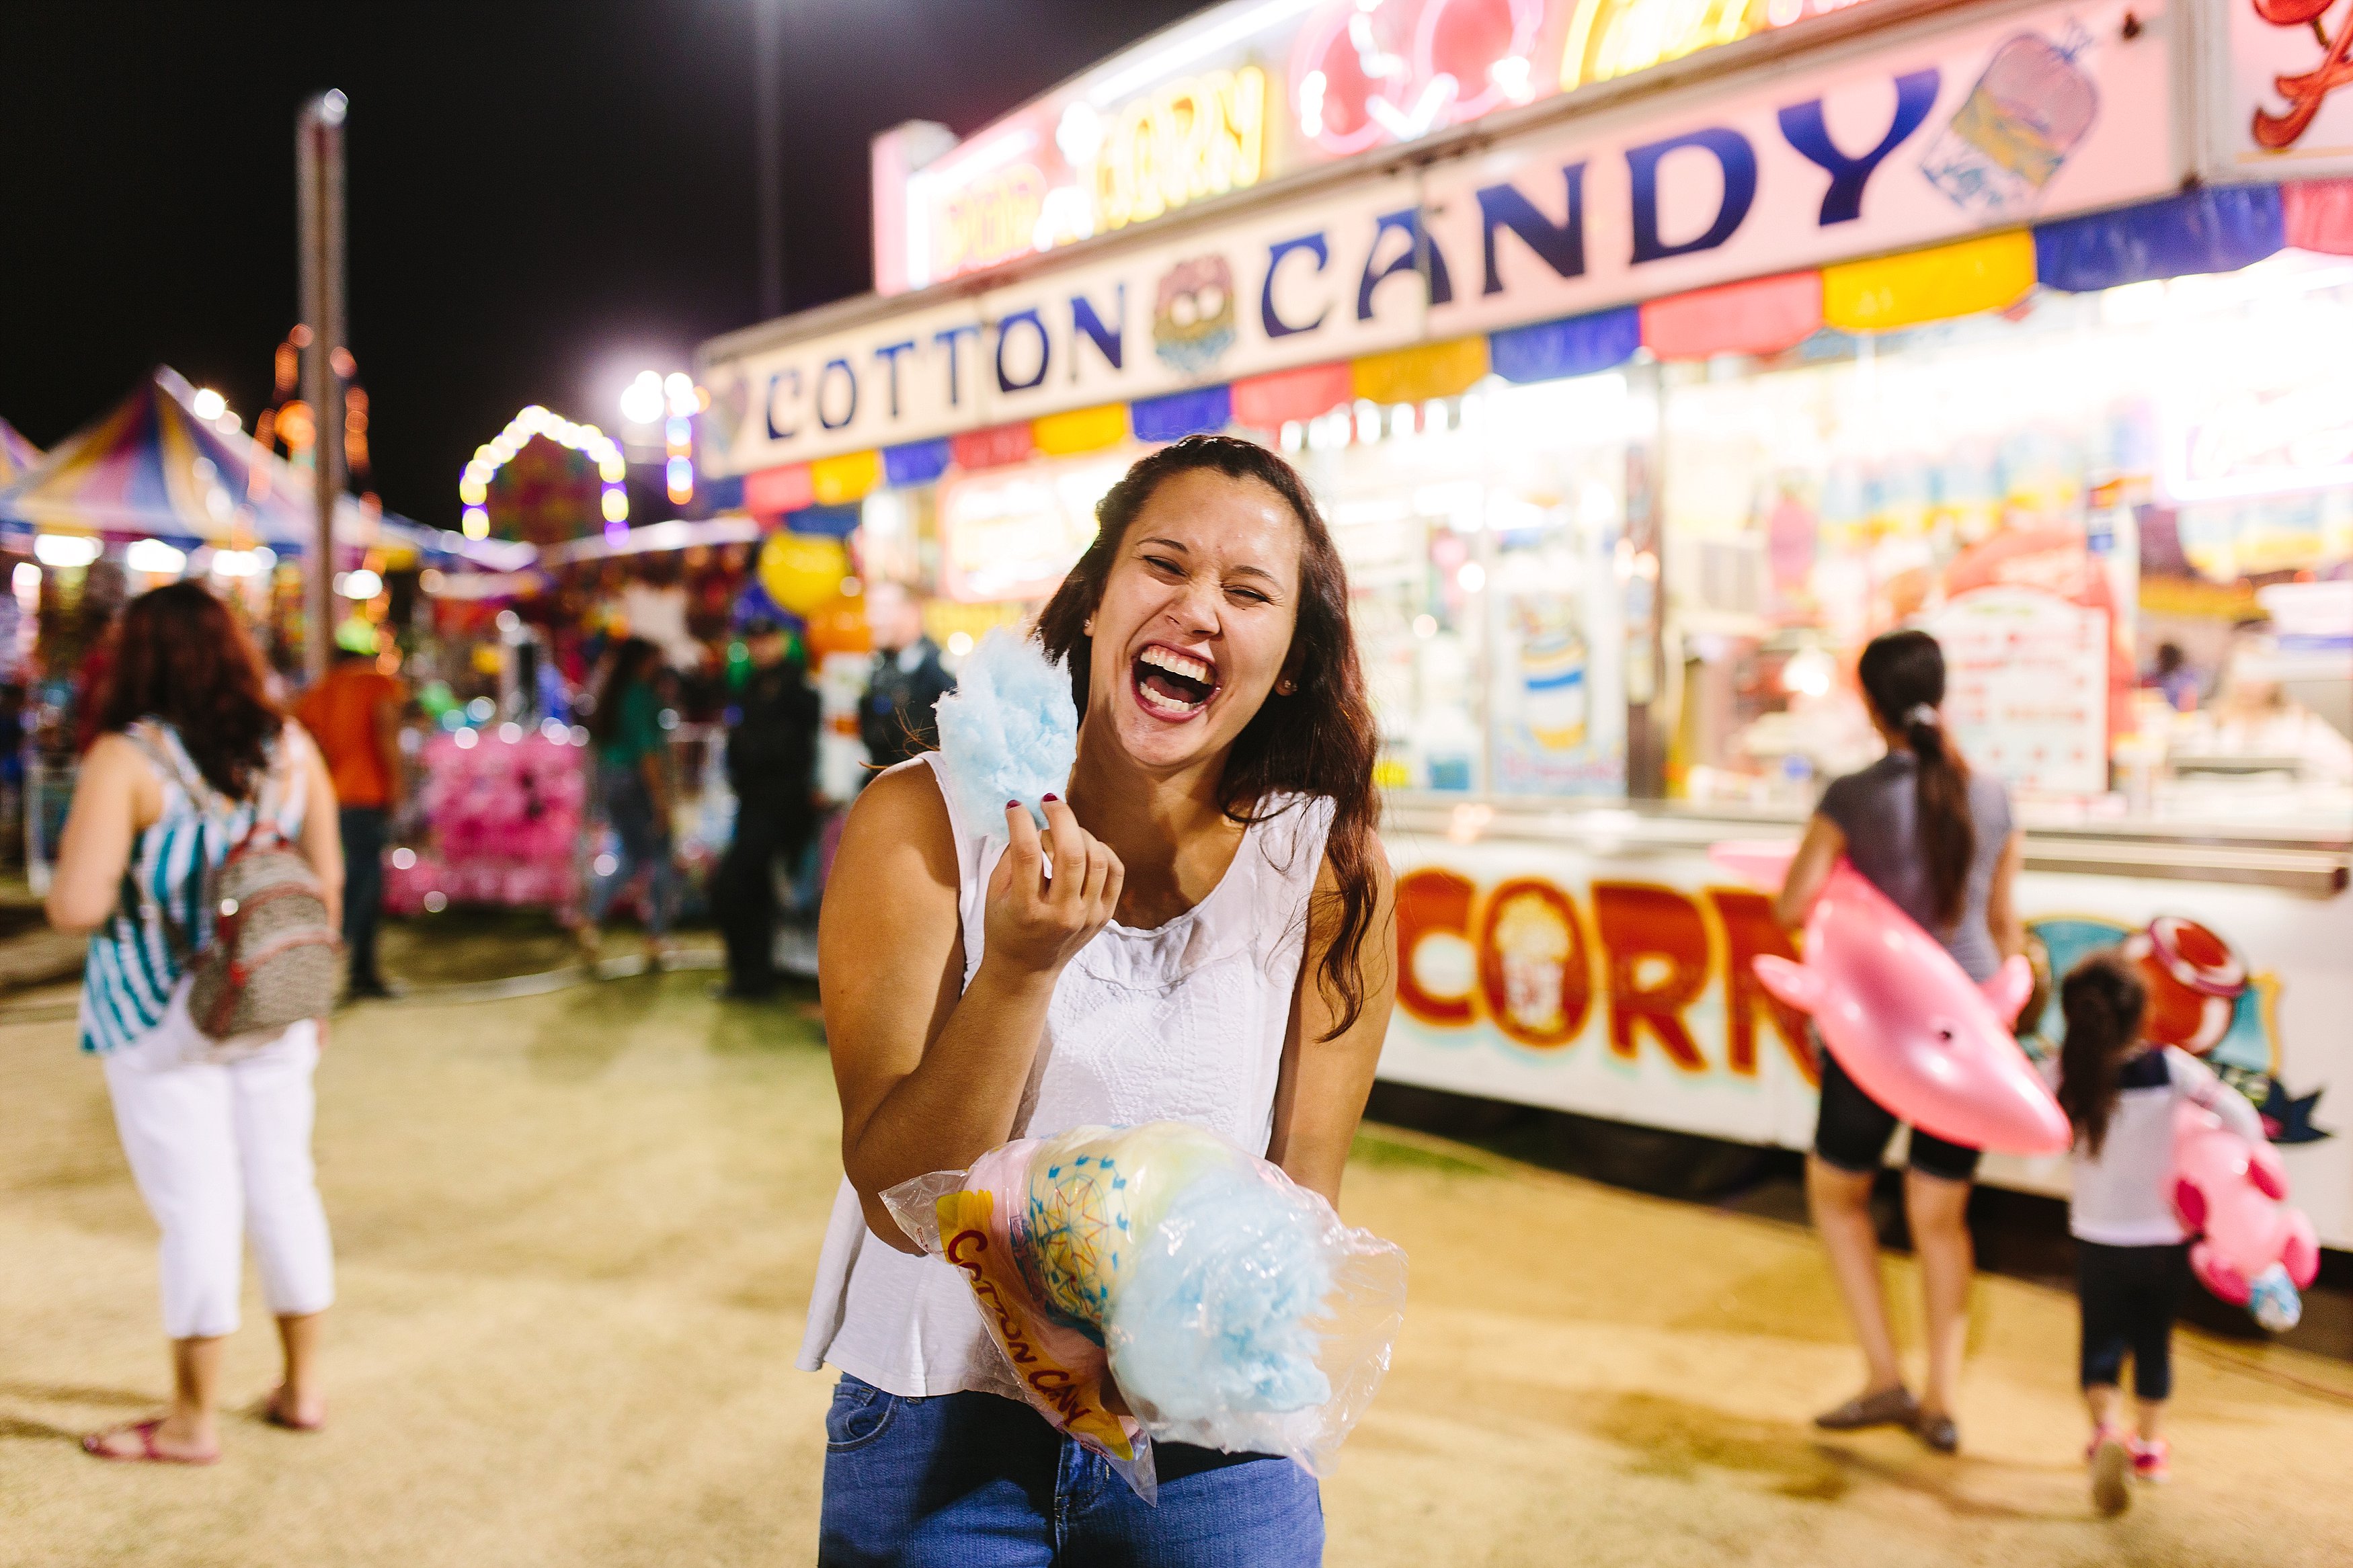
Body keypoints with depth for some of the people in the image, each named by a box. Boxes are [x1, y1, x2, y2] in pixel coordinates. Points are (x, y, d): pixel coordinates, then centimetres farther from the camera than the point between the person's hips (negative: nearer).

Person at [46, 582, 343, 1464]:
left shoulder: (127, 758, -14)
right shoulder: (290, 746, 0)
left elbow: (76, 908, -19)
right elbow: (328, 880, 7)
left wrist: (73, 875, 4)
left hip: (162, 1016, -4)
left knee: (196, 1207, 4)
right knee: (283, 1186, 15)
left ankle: (193, 1421, 18)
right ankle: (303, 1387, 28)